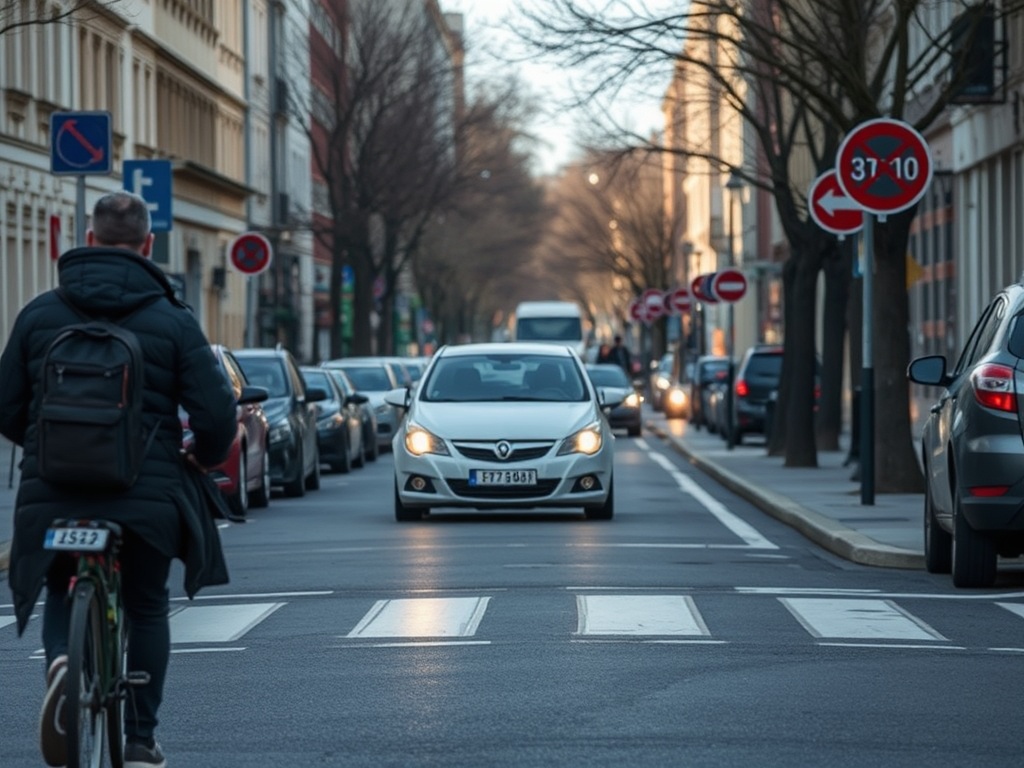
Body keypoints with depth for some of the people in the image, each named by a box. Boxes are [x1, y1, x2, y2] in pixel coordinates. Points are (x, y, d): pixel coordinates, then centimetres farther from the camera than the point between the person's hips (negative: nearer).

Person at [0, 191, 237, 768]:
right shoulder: (173, 320, -3)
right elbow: (217, 414, -7)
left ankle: (62, 659, -11)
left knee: (61, 595, 21)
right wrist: (205, 459, 15)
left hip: (54, 495, 1)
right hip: (147, 497, -1)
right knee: (147, 608, 19)